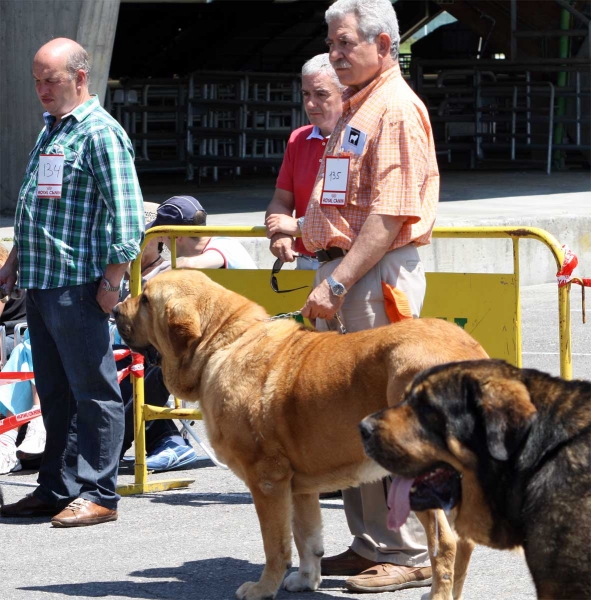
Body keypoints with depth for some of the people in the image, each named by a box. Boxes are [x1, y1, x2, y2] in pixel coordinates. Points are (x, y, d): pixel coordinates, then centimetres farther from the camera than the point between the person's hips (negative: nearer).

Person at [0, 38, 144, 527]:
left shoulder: (101, 133, -9)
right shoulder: (50, 130, 18)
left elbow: (127, 213, -15)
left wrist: (112, 280, -17)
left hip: (79, 284, -9)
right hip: (40, 283, 9)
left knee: (93, 390, -4)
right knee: (53, 391, 12)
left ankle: (97, 494, -2)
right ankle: (56, 489, 18)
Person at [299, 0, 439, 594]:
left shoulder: (396, 109, -12)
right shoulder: (353, 110, 19)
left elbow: (390, 215, -20)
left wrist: (338, 283, -22)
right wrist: (326, 277, 16)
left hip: (379, 274, -10)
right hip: (340, 273, 10)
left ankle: (408, 555, -5)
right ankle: (369, 544, 19)